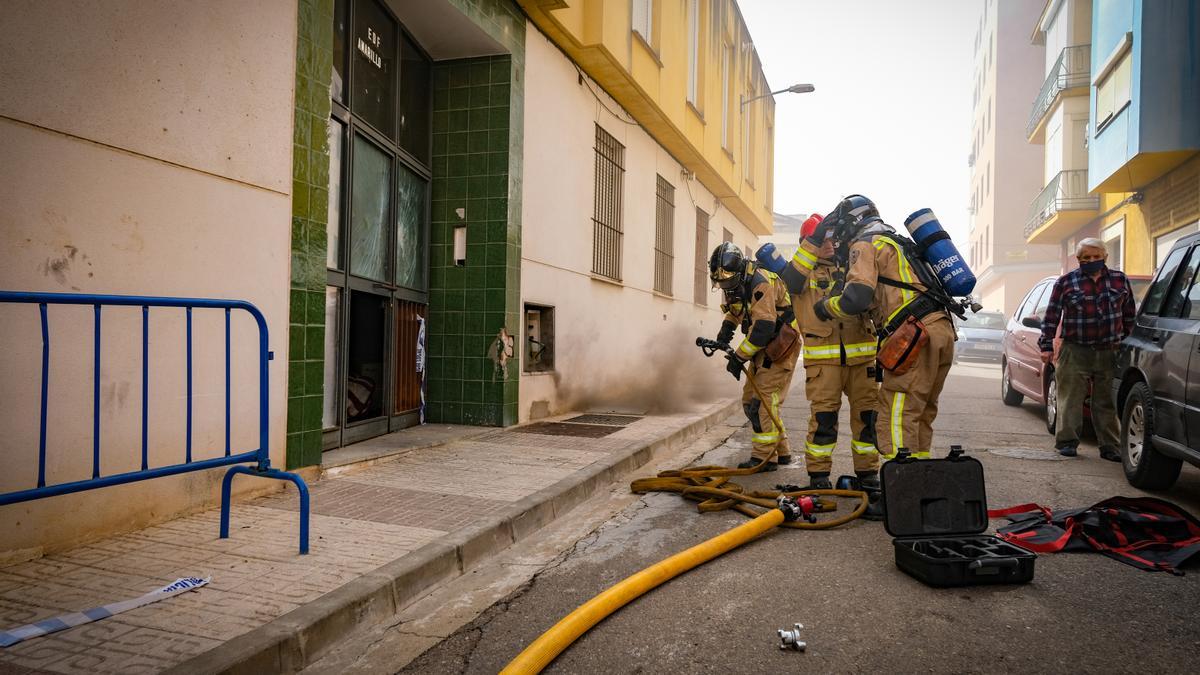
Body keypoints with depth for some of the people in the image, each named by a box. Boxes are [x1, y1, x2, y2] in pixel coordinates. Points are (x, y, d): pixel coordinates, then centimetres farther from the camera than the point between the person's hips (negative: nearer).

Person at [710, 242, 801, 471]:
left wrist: (739, 356, -24)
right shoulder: (737, 283, 6)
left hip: (781, 346, -10)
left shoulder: (761, 283, -24)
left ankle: (765, 457, -6)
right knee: (750, 401, 10)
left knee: (763, 401, -13)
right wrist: (726, 328, 7)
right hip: (763, 349, 10)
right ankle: (781, 452, 19)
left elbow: (764, 327, -29)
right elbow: (735, 310, 27)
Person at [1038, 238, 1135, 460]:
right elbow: (1052, 316, 2)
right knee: (1071, 400, -2)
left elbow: (1129, 316, 17)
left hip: (1109, 352, 2)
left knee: (1106, 402, 7)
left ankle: (1109, 446, 14)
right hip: (1075, 352, -2)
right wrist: (1046, 346, -3)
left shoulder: (1120, 280, 10)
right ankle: (1067, 442, 5)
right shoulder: (1065, 282, 2)